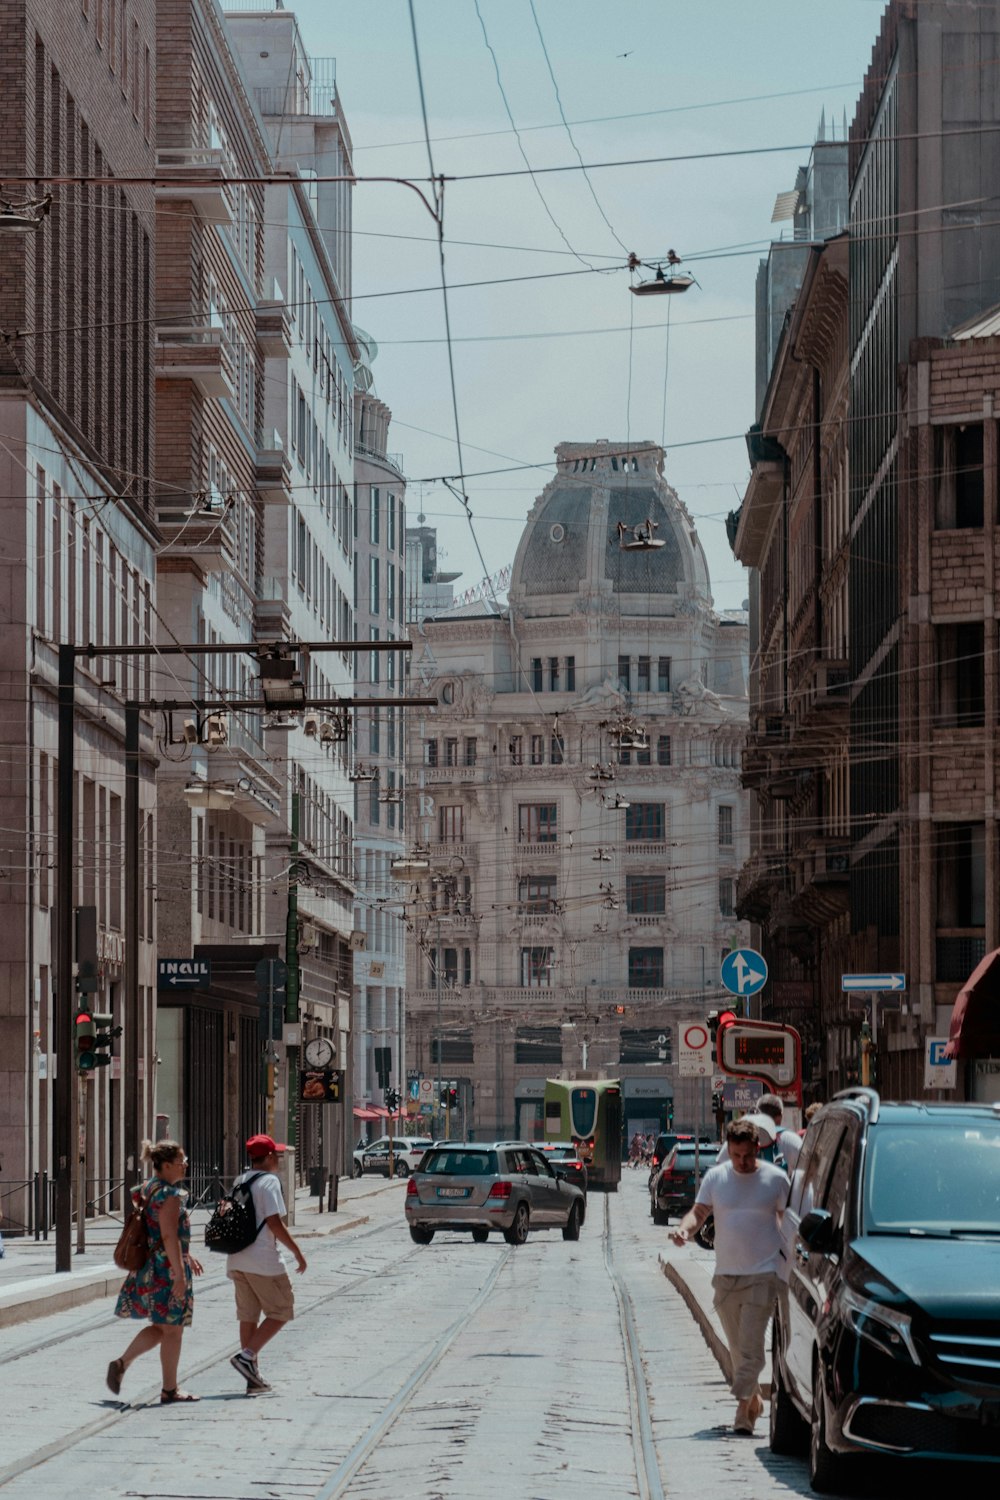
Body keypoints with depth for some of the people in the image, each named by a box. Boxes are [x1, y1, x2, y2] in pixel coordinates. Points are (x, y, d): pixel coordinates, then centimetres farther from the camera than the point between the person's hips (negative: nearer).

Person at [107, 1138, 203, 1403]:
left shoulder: (147, 1189, 14)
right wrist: (180, 1274, -23)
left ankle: (121, 1364, 10)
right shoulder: (169, 1195, -16)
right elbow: (170, 1237, -23)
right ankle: (170, 1389, 8)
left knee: (161, 1327, 18)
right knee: (172, 1329, 1)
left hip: (149, 1268, 9)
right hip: (167, 1269, -9)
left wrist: (187, 1257, 28)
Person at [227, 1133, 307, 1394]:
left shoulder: (239, 1182, 14)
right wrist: (297, 1252, -11)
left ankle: (253, 1378, 10)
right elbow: (274, 1222, -17)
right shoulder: (268, 1181, -11)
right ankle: (247, 1355, -12)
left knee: (248, 1315, 10)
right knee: (281, 1312, 3)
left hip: (237, 1260, 8)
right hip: (263, 1260, -8)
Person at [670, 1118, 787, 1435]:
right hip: (725, 1275, 4)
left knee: (751, 1344, -12)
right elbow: (698, 1212, 4)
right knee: (737, 1346, 11)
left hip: (763, 1274, -4)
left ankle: (742, 1408, -13)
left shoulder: (775, 1179, -1)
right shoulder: (716, 1177, 5)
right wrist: (684, 1229, -18)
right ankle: (753, 1399, 27)